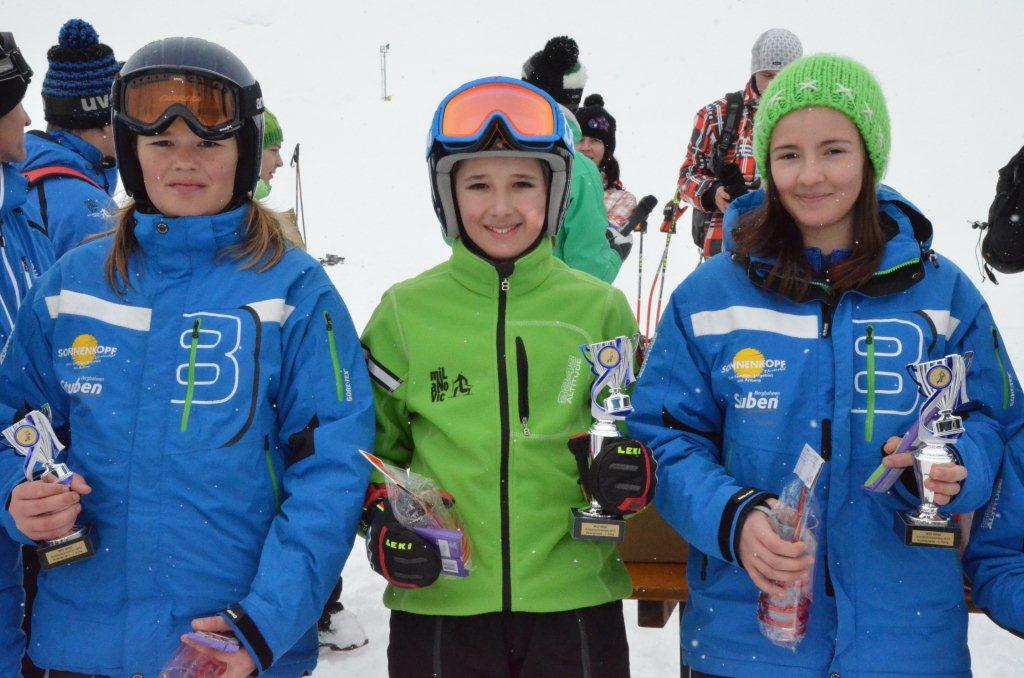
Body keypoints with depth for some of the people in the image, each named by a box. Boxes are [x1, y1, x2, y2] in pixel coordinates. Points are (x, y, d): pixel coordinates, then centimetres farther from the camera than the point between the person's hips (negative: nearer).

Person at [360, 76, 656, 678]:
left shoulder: (599, 308, 3)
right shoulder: (406, 313, 2)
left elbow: (642, 428, 12)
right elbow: (372, 443, 11)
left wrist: (634, 474, -10)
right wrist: (383, 519, -8)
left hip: (576, 603, 0)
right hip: (438, 603, 0)